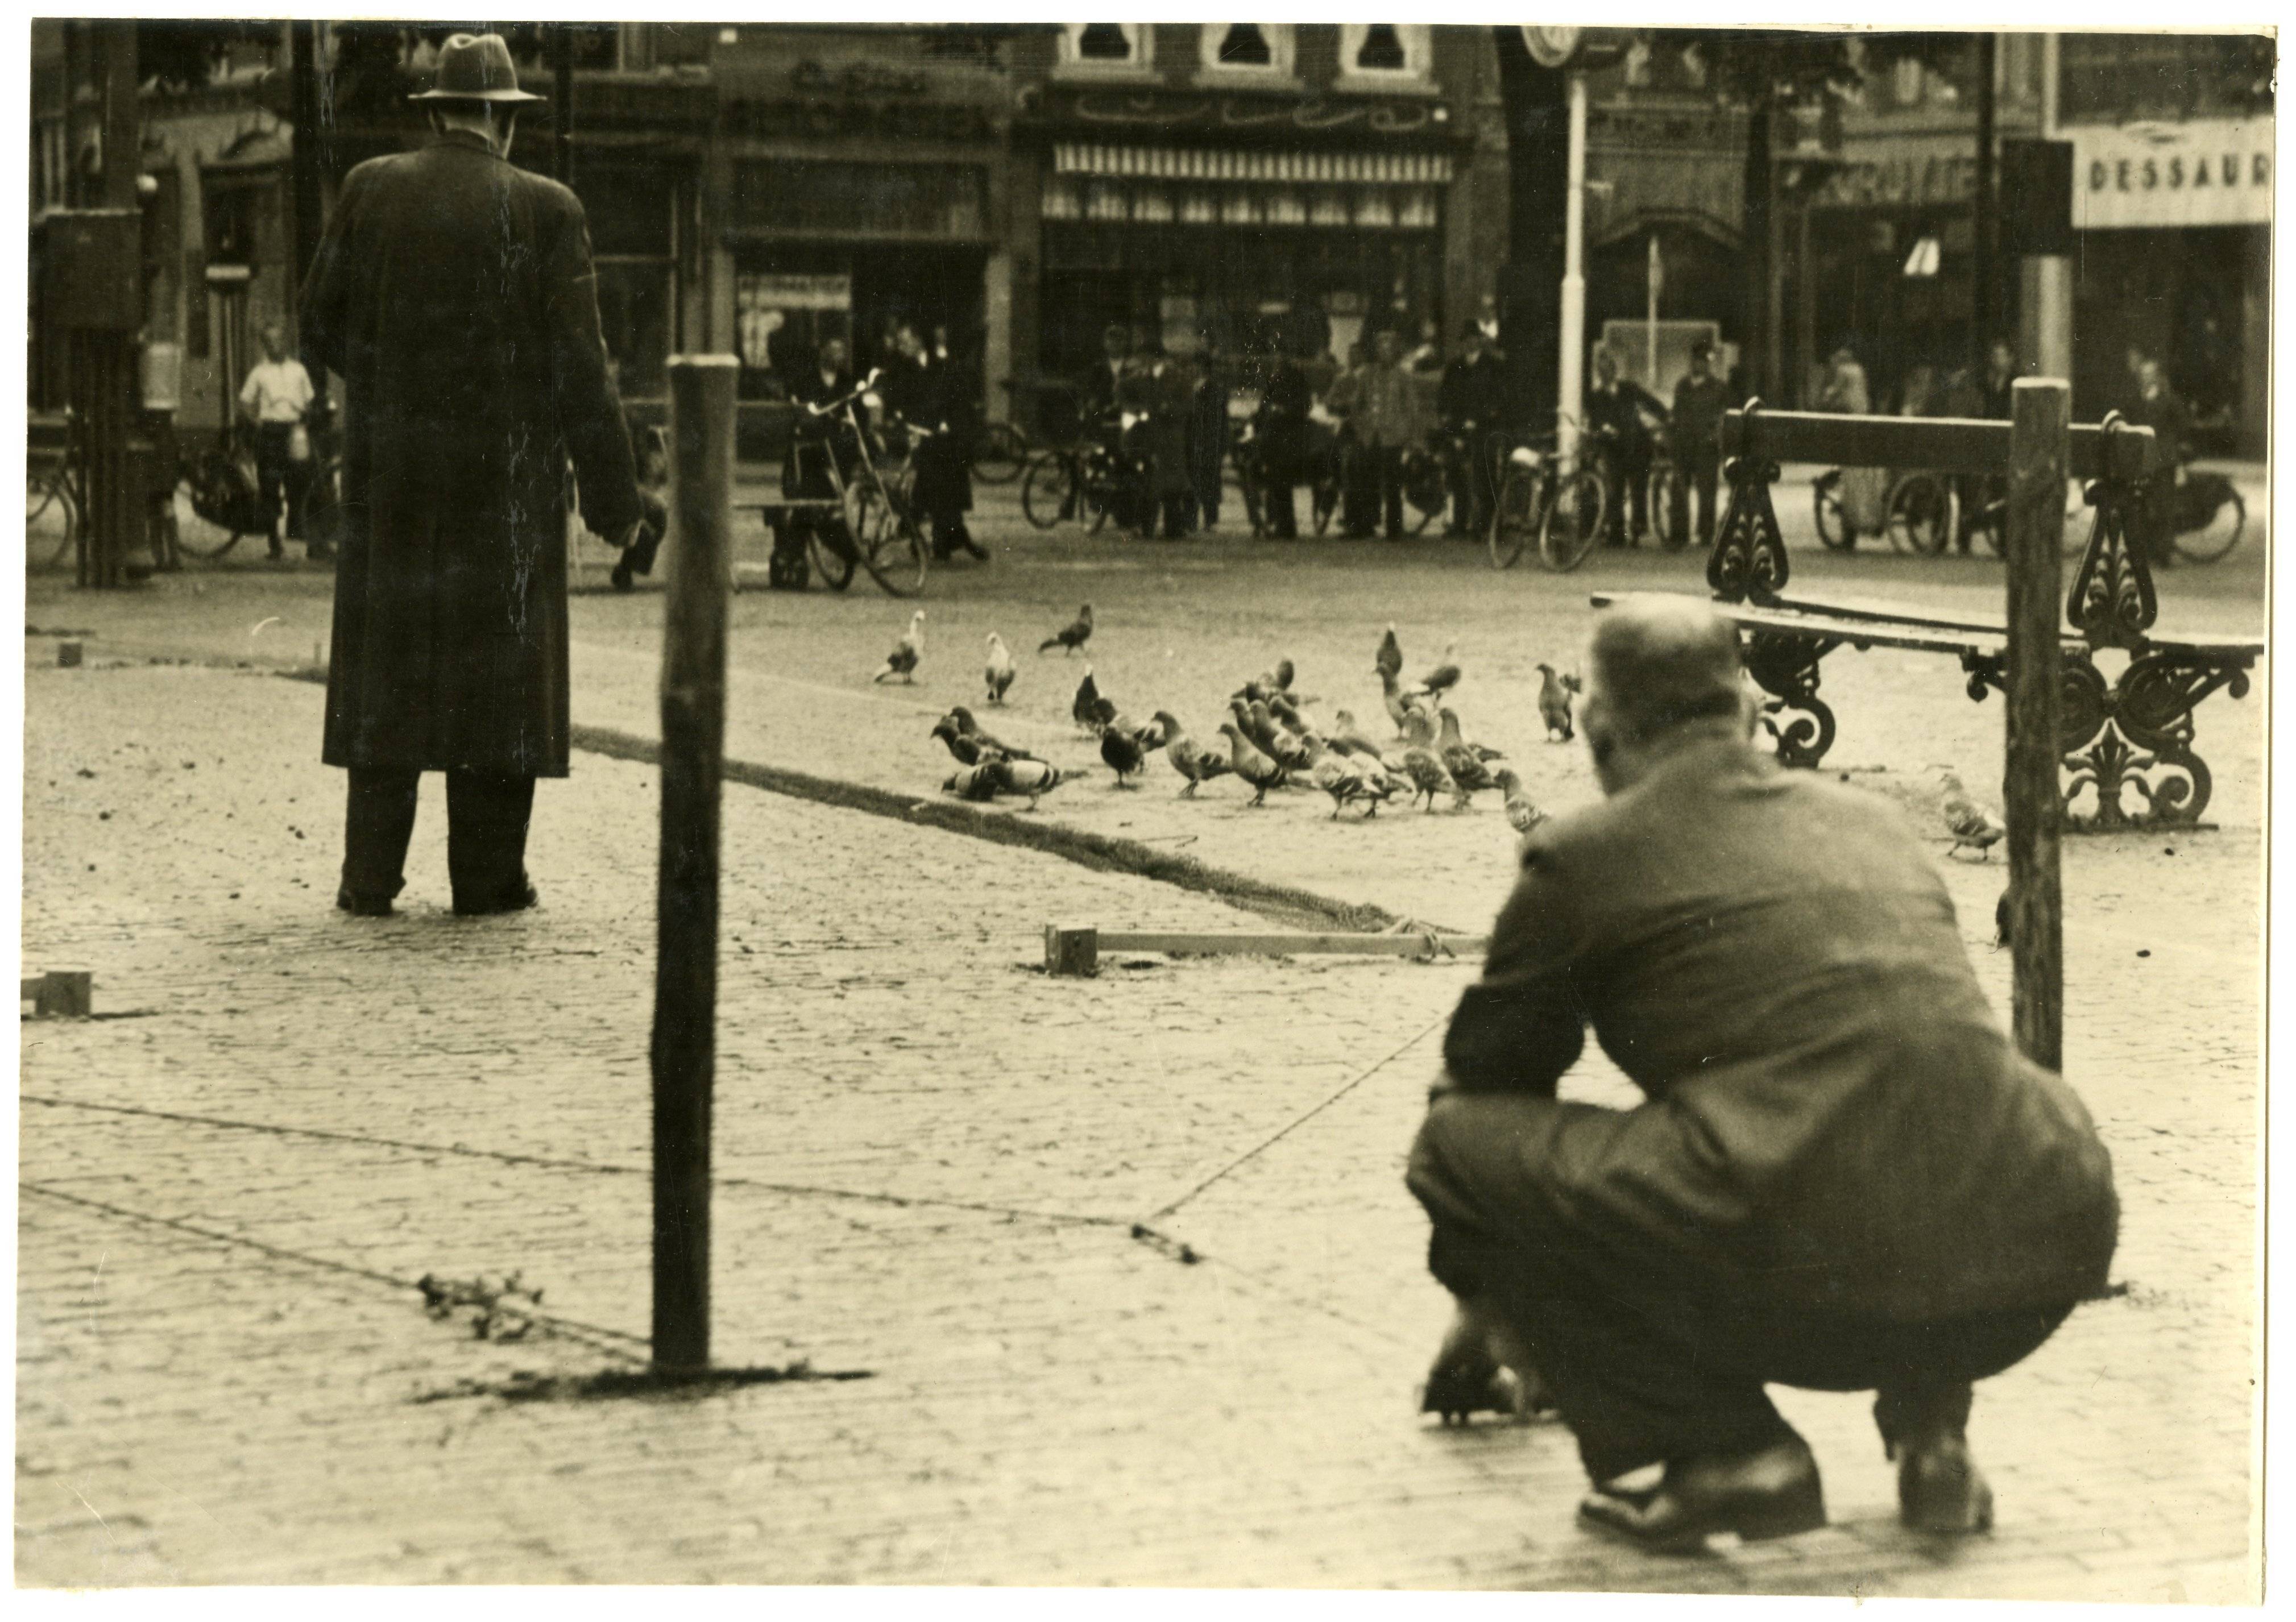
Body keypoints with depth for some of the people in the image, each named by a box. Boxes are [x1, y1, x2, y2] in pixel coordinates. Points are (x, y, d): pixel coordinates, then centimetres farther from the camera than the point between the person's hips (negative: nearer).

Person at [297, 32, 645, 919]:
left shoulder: (370, 189, 0)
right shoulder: (544, 210, -6)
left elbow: (321, 326, 4)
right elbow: (578, 364, -8)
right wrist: (614, 495, -3)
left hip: (389, 467, 2)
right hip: (505, 472, -2)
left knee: (384, 670, 8)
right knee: (496, 665, 5)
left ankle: (371, 875, 7)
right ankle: (488, 875, 6)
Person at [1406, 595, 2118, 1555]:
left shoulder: (1582, 857, 12)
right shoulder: (1873, 822, 28)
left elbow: (1487, 1077, 27)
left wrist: (1482, 1310, 46)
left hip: (1809, 1276, -6)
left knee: (1458, 1142, 11)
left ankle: (1721, 1444, 3)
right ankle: (1929, 1423, 18)